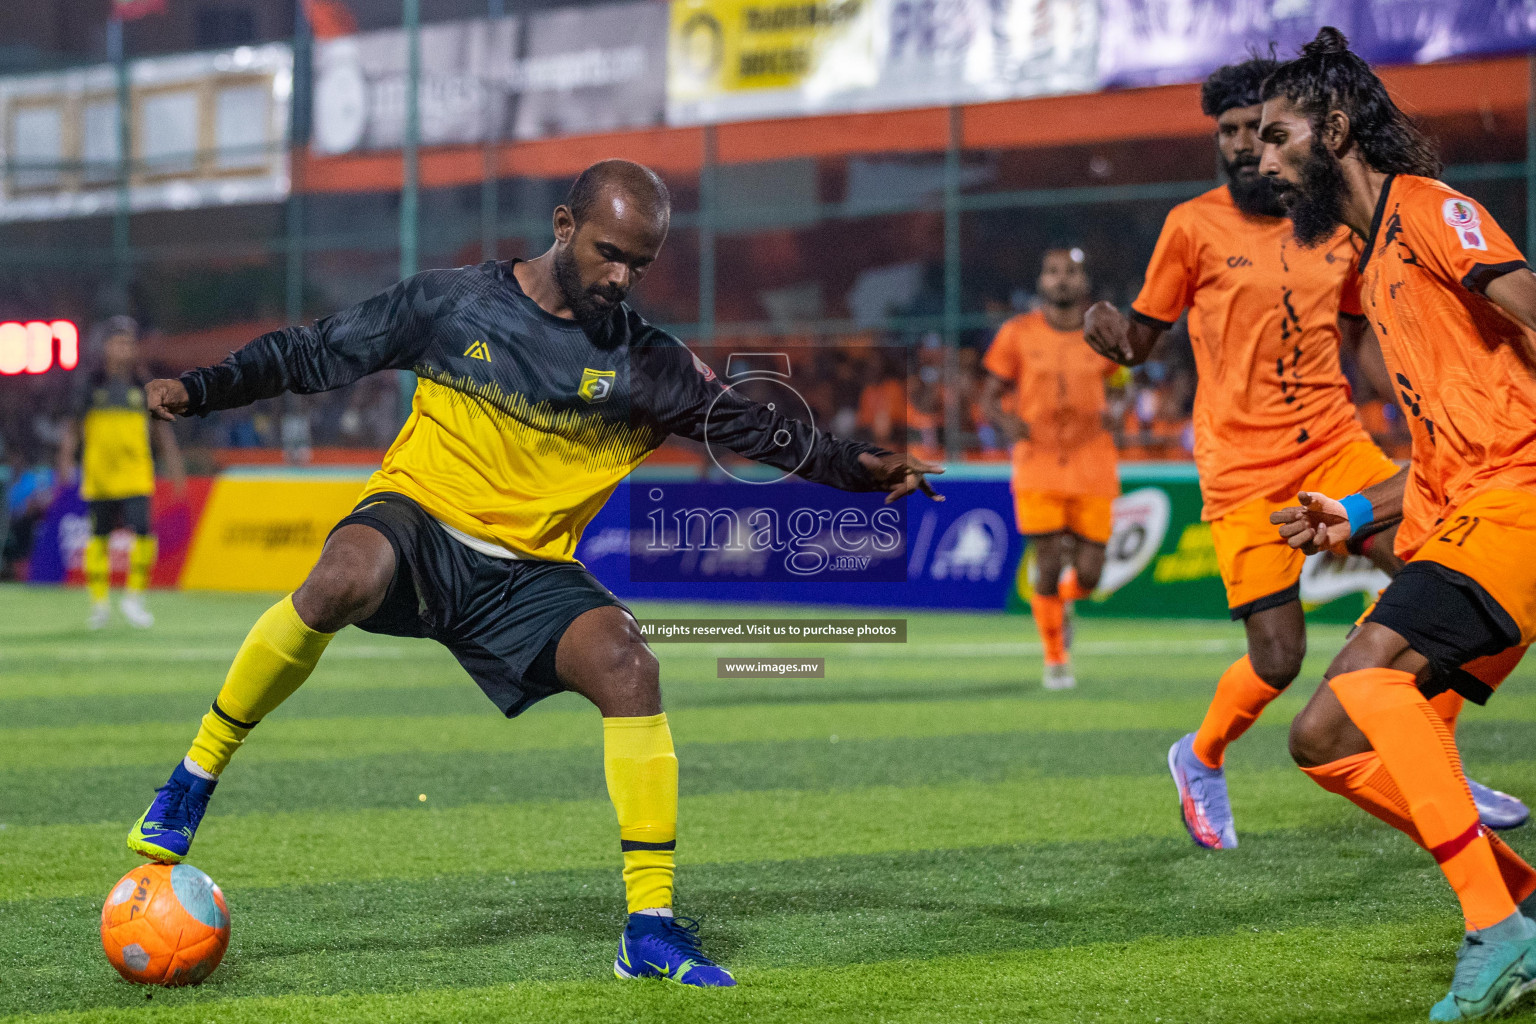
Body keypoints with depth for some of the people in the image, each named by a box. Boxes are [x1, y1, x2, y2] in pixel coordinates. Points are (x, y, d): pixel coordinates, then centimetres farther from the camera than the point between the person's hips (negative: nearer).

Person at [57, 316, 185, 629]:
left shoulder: (143, 385, 6)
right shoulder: (90, 384, 4)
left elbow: (161, 427, 12)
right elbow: (73, 426, 5)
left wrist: (175, 465, 8)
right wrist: (66, 460, -7)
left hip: (136, 477, 0)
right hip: (98, 476, 0)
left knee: (143, 532, -14)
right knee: (99, 536, 5)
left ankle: (133, 598, -1)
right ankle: (100, 601, 17)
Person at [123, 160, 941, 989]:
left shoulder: (645, 365, 2)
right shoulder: (451, 302, -1)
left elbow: (752, 427, 2)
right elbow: (315, 353, 6)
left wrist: (855, 467, -12)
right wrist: (202, 389, -1)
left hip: (527, 577, 2)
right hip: (417, 522, -2)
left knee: (626, 664, -25)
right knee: (343, 580, -38)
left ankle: (651, 929, -16)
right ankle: (195, 778, -19)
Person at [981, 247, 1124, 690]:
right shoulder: (1018, 334, -1)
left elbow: (1121, 385, 17)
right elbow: (989, 397, 5)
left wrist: (1114, 412, -5)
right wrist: (1007, 421, -17)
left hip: (1091, 468, 2)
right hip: (1038, 466, -2)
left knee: (1088, 574, -2)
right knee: (1048, 565, -9)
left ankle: (1063, 602, 36)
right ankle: (1055, 659, 12)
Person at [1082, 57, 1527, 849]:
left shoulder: (1340, 227, 7)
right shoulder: (1195, 225, -5)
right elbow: (1144, 337, 1)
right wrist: (1108, 330, -22)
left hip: (1335, 446, 4)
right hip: (1244, 470, -4)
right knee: (1278, 658, -10)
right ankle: (1200, 761, 22)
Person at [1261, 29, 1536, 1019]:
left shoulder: (1429, 208, -3)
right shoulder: (1374, 260, 25)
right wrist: (1356, 515, 18)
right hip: (1451, 517, 10)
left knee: (1367, 679, -28)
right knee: (1324, 739, 3)